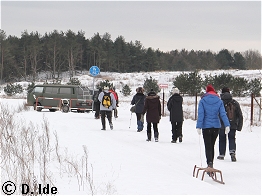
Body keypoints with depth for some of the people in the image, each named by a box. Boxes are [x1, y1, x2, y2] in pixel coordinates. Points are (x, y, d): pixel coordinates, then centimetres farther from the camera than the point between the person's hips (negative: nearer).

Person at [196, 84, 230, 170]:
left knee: (208, 146, -1)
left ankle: (209, 163, -21)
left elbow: (200, 114, -10)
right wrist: (227, 125, -9)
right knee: (212, 145, 17)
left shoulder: (202, 101, -4)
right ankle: (210, 164, 24)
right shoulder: (219, 101, 3)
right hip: (216, 127, 3)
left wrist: (199, 127, -12)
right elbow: (223, 114, -5)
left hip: (206, 127, -3)